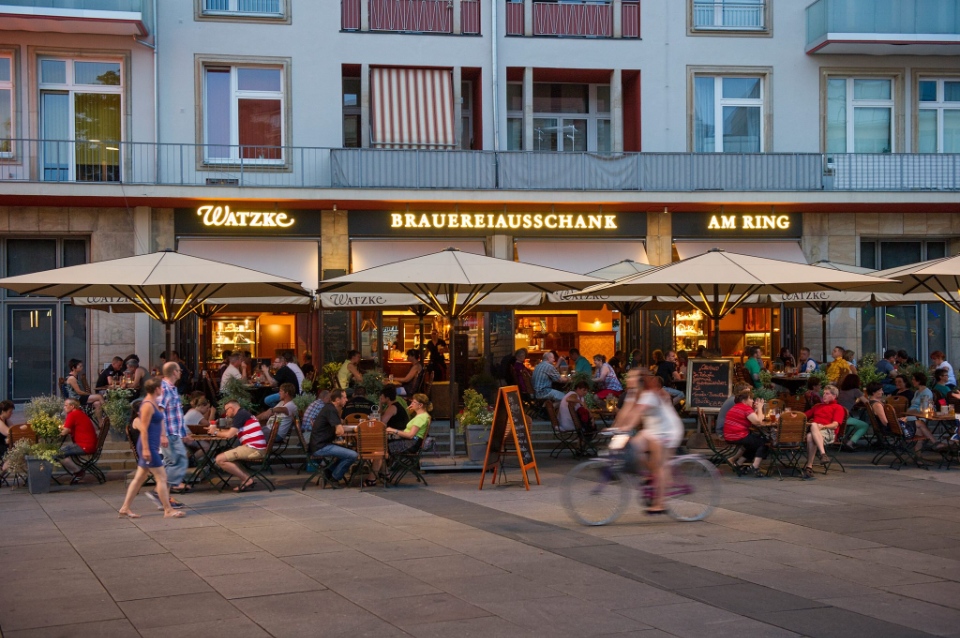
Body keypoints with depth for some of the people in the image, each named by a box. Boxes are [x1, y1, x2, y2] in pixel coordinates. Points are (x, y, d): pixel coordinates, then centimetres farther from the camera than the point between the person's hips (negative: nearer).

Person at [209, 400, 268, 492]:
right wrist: (218, 430, 18)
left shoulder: (240, 415, -6)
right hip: (255, 448, 10)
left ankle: (247, 479, -8)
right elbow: (231, 432, 27)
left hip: (253, 449, -10)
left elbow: (229, 435, -11)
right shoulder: (244, 414, 24)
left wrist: (216, 432, 6)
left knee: (220, 460, -13)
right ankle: (246, 478, 5)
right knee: (223, 455, 21)